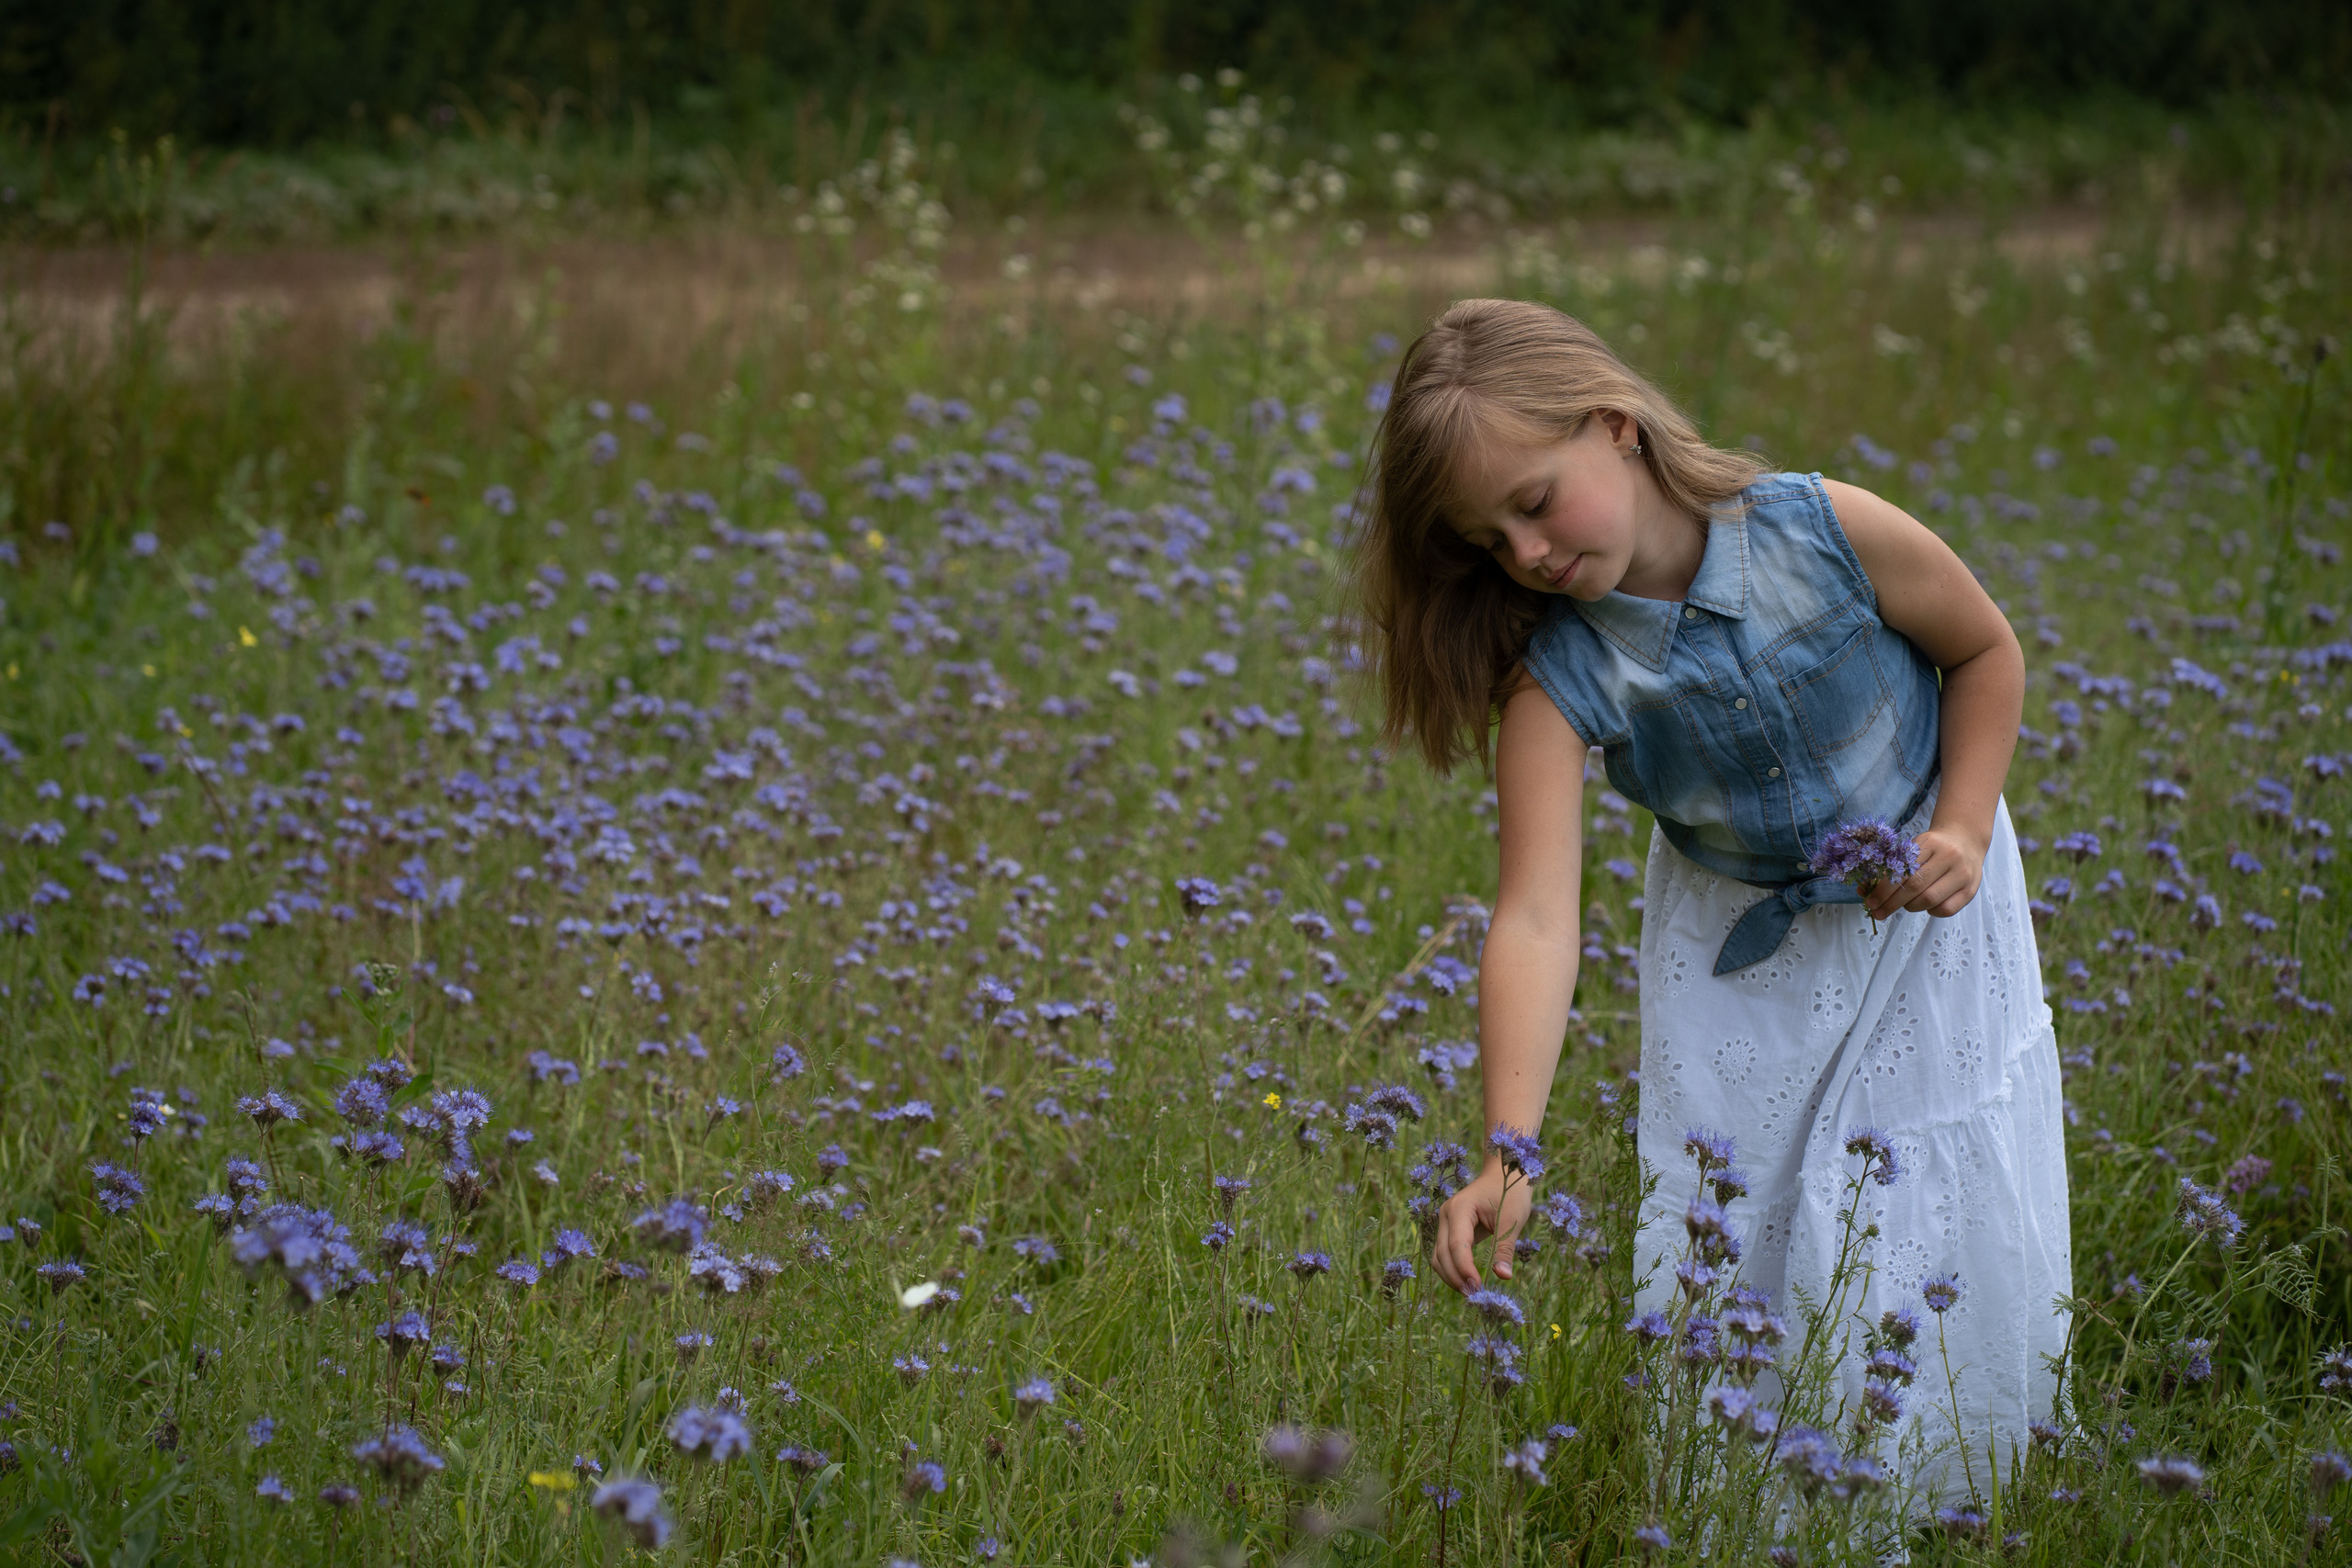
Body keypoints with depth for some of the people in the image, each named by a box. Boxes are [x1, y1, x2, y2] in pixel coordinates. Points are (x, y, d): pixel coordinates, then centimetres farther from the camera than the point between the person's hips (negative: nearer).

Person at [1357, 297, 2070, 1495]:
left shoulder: (1827, 532, -28)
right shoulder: (1555, 674, -26)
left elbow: (1986, 652, -6)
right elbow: (1536, 919, -35)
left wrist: (1965, 829, -17)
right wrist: (1510, 1155, -45)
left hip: (1925, 908, -1)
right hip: (1733, 941, 1)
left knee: (1958, 1218, -1)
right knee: (1721, 1246, -1)